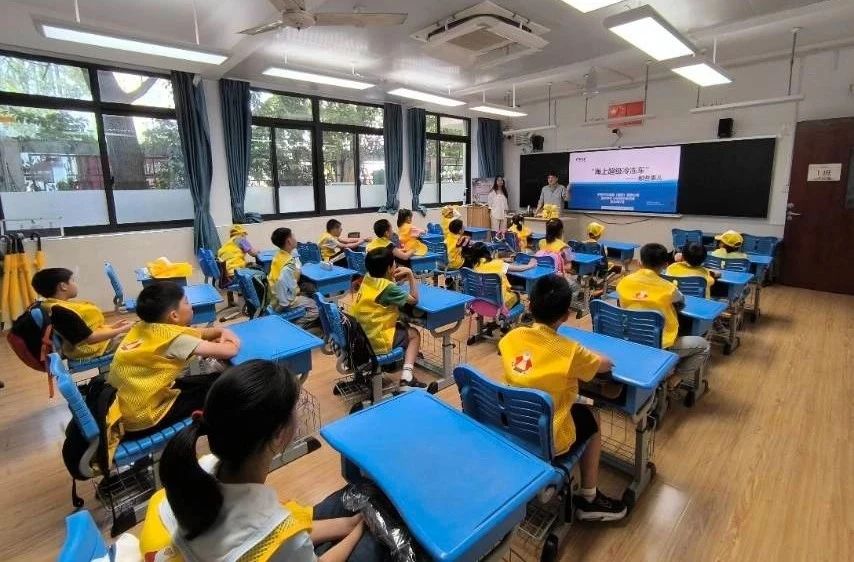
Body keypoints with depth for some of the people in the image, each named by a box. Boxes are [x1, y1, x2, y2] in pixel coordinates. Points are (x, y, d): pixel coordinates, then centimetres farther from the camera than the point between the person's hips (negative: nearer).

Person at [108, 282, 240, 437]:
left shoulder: (144, 326, 1)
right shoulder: (174, 339, -24)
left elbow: (196, 333, 12)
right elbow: (229, 351, -24)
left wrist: (222, 331, -6)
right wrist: (233, 342, -1)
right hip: (140, 420, -8)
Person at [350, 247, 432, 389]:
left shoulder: (367, 278, 3)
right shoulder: (388, 287, -17)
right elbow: (414, 299, -5)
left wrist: (400, 278, 4)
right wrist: (410, 275, 2)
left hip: (359, 338, 8)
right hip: (374, 342, -8)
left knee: (401, 326, 29)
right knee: (413, 334, 15)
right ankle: (406, 376, 4)